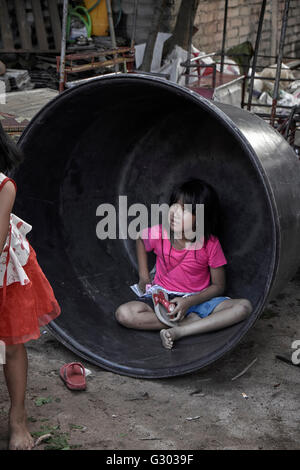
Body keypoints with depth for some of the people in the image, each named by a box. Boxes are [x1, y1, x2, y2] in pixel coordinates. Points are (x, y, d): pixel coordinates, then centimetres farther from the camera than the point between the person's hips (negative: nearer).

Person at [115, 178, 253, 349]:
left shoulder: (210, 244, -15)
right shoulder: (159, 234, -11)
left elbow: (219, 286, -8)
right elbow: (140, 239, 15)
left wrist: (189, 302, -23)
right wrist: (144, 277, 10)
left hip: (198, 298, -1)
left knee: (244, 306, -27)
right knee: (123, 314, -28)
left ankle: (179, 331, -32)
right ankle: (192, 321, -22)